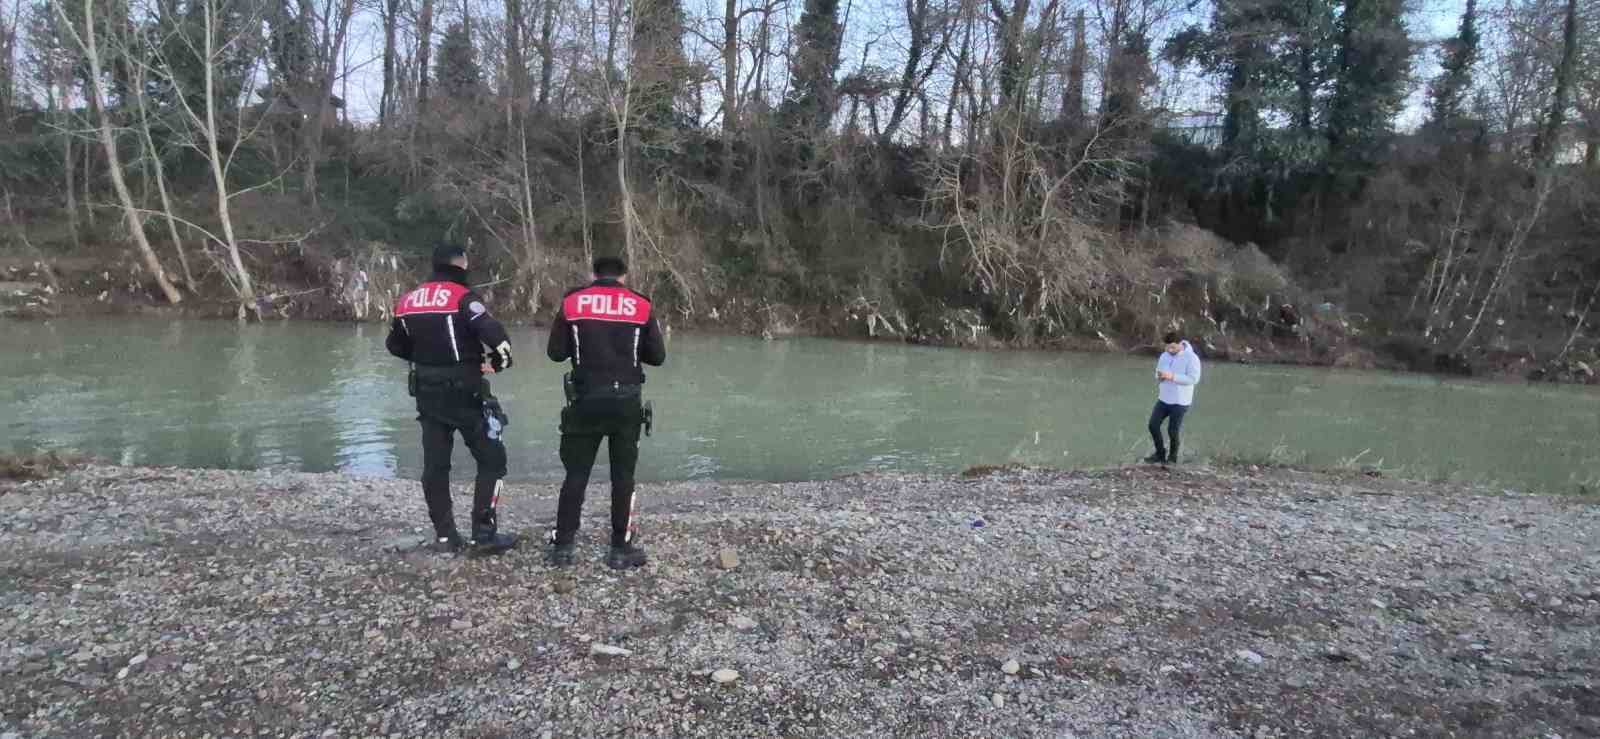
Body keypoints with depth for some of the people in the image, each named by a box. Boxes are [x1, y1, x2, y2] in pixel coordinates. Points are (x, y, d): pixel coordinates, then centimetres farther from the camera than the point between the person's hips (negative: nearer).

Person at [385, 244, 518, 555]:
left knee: (435, 465, 12)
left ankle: (445, 536, 16)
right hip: (463, 393, -6)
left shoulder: (408, 300, 9)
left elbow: (395, 345, 18)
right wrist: (498, 361, -6)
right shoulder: (462, 296, -12)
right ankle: (483, 534, 0)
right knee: (492, 459, 3)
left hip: (427, 394, 7)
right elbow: (495, 335, -24)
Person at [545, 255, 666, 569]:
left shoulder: (571, 302, 2)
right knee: (623, 476, 8)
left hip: (586, 400, 1)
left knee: (576, 473, 10)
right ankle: (621, 549, 11)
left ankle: (563, 546, 13)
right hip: (626, 401, 0)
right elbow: (657, 356, 3)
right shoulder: (641, 305, 1)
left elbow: (556, 352, 2)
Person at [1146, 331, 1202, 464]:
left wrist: (1172, 376, -28)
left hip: (1180, 402, -6)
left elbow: (1193, 378, -22)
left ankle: (1172, 458, 22)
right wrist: (1159, 376, -11)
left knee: (1173, 431, 1)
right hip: (1163, 399, 6)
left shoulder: (1191, 358, -14)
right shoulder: (1164, 356, 6)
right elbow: (1158, 374, 14)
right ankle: (1160, 453, 19)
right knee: (1153, 425, 1)